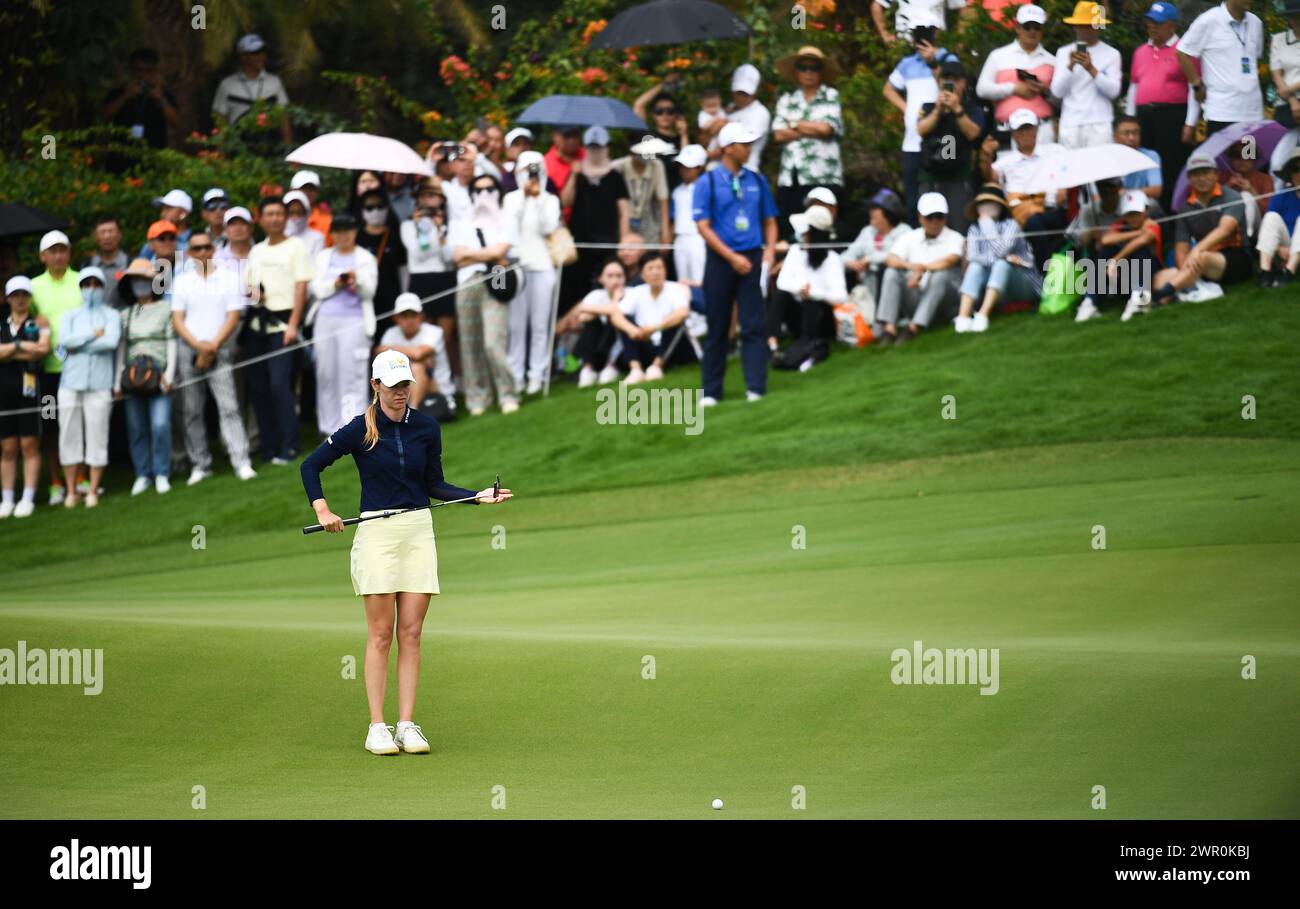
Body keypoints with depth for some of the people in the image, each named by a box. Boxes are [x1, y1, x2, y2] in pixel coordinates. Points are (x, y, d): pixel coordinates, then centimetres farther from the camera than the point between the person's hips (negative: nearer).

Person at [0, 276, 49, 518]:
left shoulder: (38, 324, 6)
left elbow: (43, 350, -10)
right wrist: (22, 347, -8)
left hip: (30, 388, -2)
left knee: (30, 446, -2)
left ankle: (28, 499, 0)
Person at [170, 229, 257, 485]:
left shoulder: (229, 278, 4)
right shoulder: (182, 281, 10)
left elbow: (233, 317, -1)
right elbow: (177, 320, 5)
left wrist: (213, 346, -10)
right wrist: (198, 346, -8)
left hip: (220, 350, -3)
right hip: (189, 350, 3)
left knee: (228, 406, -12)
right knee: (191, 411, 2)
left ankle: (242, 463, -17)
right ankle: (200, 465, 9)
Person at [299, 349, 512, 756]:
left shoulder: (426, 427, 5)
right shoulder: (359, 429, -5)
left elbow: (435, 485, 12)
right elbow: (310, 466, 3)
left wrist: (479, 496, -1)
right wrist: (322, 511, -9)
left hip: (419, 529, 3)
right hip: (376, 530, -3)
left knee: (411, 633, 1)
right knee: (381, 634, -4)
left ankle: (407, 724, 3)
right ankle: (377, 727, -1)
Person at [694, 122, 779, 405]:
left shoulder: (757, 181, 9)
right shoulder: (708, 183, -2)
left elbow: (769, 221, 16)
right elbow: (703, 226, -6)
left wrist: (770, 250, -2)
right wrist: (732, 257, -13)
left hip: (752, 258, 2)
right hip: (720, 262, -2)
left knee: (753, 325, -4)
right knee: (717, 328, 4)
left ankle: (755, 387, -6)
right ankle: (711, 391, 10)